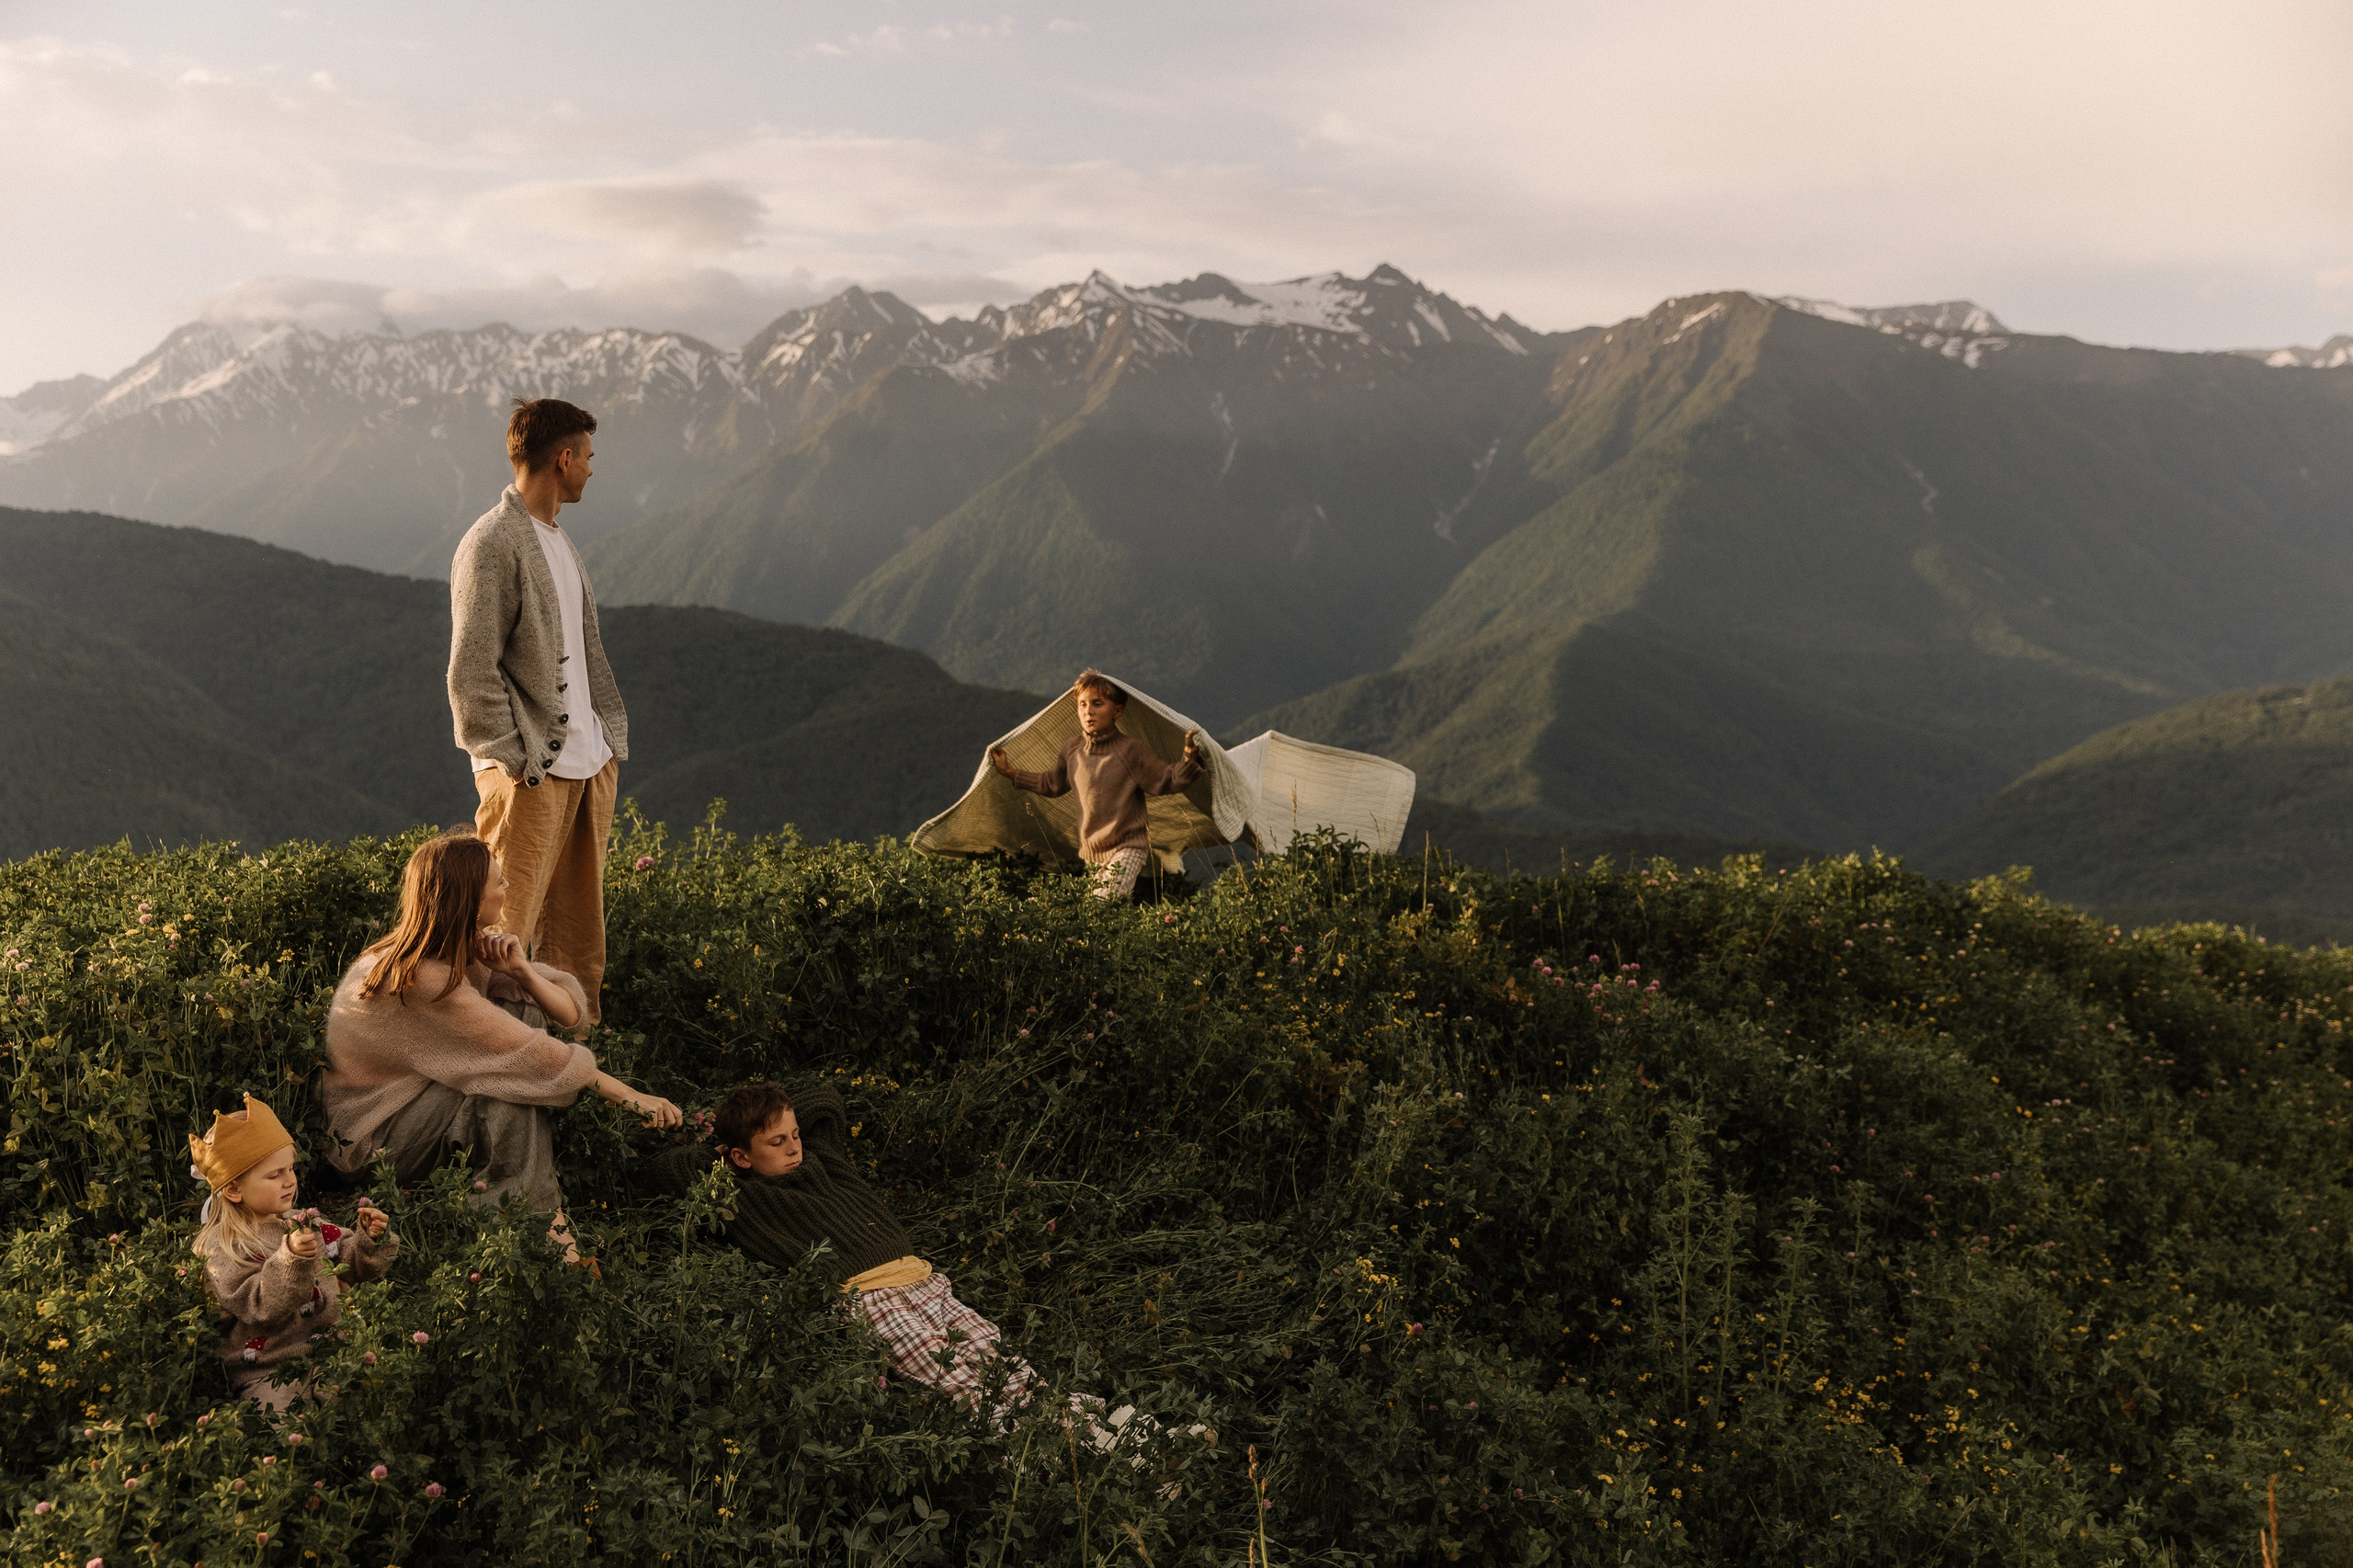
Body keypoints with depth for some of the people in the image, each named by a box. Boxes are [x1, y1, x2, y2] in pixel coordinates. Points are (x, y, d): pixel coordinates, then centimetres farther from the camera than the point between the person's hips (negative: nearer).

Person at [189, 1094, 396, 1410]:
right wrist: (291, 1259, -31)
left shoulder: (301, 1223, 12)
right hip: (268, 1374, -5)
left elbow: (355, 1265, 17)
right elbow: (260, 1307, -18)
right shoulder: (221, 1249, -6)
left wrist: (370, 1238, -3)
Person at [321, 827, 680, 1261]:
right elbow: (536, 1056, -27)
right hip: (368, 1131, -9)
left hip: (417, 1092, 9)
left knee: (522, 1008, -10)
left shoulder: (470, 946, -2)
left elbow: (571, 1012, -3)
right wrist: (630, 1096, -22)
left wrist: (520, 969, -21)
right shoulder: (425, 978, -28)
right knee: (512, 1085, -29)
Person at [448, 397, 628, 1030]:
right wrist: (511, 759, -15)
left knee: (579, 935, 13)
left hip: (588, 765, 9)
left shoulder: (557, 542, 18)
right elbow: (470, 672, -15)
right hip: (532, 773, -9)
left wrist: (611, 740, 14)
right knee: (505, 933, -3)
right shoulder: (490, 545, -11)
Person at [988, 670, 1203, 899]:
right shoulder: (1071, 752, 5)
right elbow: (1051, 784, 23)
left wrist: (1189, 759, -27)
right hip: (1092, 851, 6)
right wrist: (1011, 773, 24)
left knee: (1104, 904, -25)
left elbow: (1167, 782, -10)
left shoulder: (1131, 750, -11)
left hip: (1127, 847, -6)